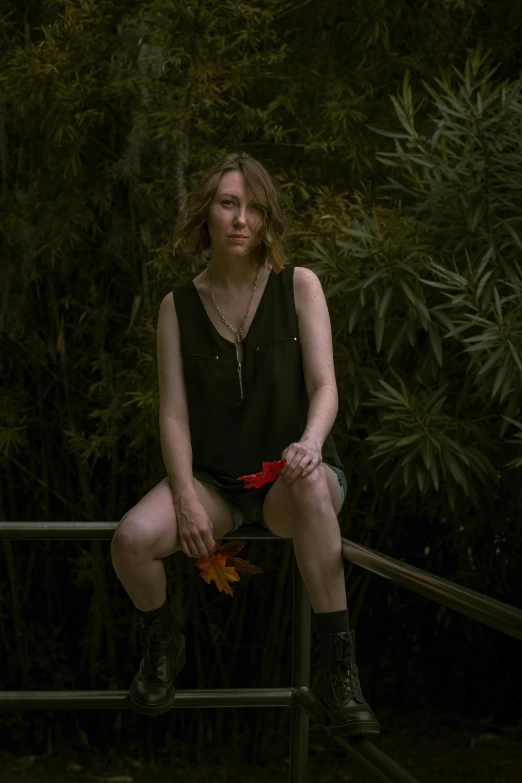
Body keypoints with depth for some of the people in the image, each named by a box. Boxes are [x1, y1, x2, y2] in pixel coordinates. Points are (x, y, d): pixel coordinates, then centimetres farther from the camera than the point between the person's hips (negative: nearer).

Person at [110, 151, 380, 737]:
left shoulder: (298, 286, 1)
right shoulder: (179, 307, 5)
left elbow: (324, 386, -7)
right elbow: (174, 414, 0)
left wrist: (311, 442, -31)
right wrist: (186, 499, -17)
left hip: (287, 478, -2)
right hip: (214, 478, 2)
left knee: (312, 485, -40)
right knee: (132, 539, -29)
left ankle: (337, 672, -35)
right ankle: (163, 645, 6)